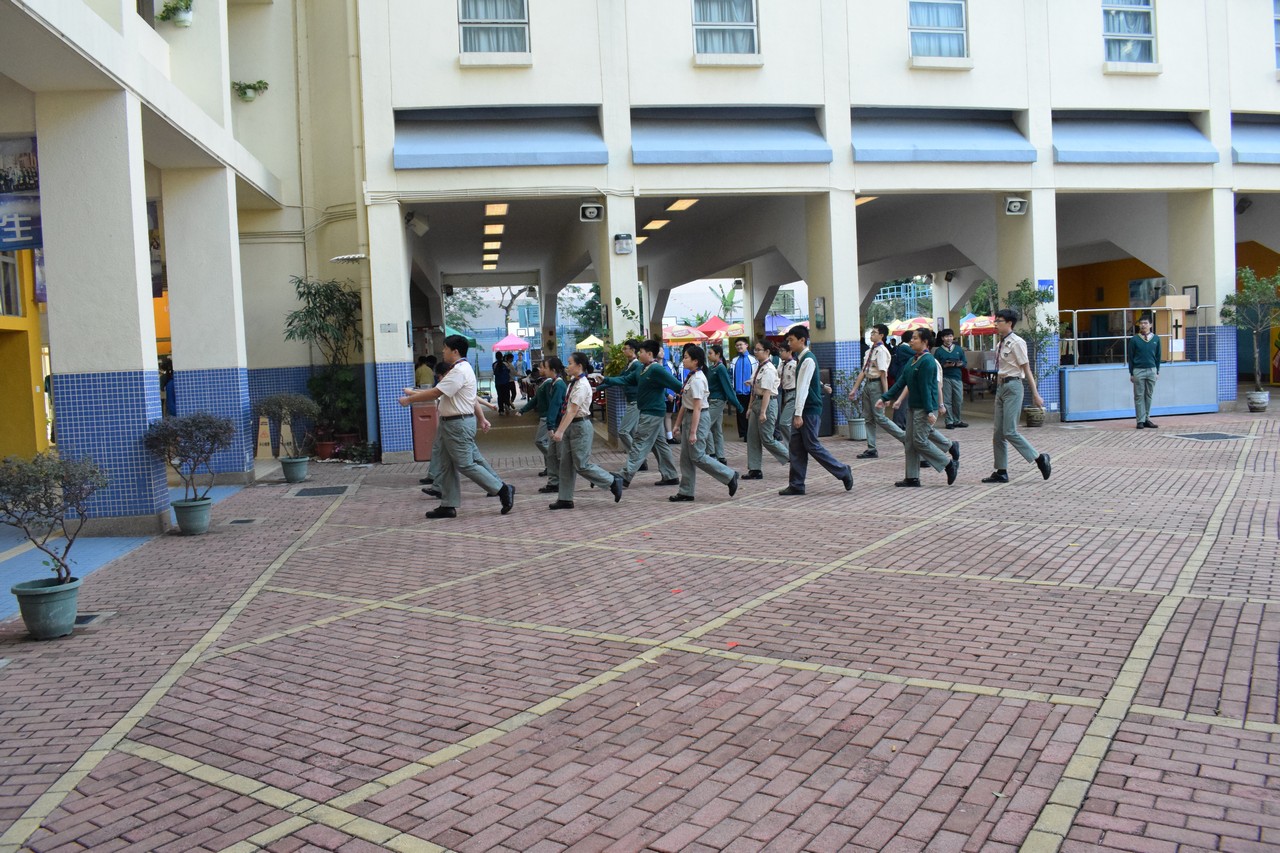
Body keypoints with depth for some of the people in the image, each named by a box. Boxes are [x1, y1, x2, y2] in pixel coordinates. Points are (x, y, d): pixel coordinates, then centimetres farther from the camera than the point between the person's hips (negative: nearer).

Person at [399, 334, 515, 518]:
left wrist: (409, 399, -10)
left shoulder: (460, 371, -18)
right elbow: (437, 391, 18)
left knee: (466, 465, -7)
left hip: (459, 424, -11)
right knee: (447, 466, 12)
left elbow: (435, 393, -19)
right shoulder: (458, 369, 16)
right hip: (451, 423, 11)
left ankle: (503, 490, -1)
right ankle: (448, 506, 17)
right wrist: (413, 392, 16)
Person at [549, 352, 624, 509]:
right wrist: (559, 429, 12)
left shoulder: (582, 386, -18)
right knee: (566, 464, 9)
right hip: (571, 426, 9)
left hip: (580, 426, -9)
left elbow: (573, 411, -23)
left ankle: (613, 481, 11)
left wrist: (560, 431, -27)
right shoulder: (573, 382, 9)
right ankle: (565, 499, 14)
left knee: (582, 465, -4)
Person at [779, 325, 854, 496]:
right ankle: (796, 485, 10)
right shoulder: (801, 359, 14)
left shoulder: (808, 360, -15)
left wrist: (798, 414, -24)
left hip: (810, 409, -9)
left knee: (812, 446, -4)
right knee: (796, 447, 7)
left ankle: (843, 472, 8)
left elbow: (803, 388, -21)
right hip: (804, 410, 9)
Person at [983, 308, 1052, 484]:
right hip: (1001, 387, 9)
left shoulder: (1016, 343, -11)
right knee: (998, 433, 8)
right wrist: (999, 387, 18)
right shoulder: (1000, 344, 13)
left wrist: (1035, 394, -13)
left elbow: (1027, 369, -12)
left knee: (1009, 432, -11)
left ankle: (1040, 458, 3)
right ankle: (1001, 472, 14)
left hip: (1013, 387, -9)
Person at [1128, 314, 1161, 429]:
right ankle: (1140, 421, 3)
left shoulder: (1156, 339, 5)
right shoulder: (1134, 339, -2)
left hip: (1152, 370, 2)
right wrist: (1131, 373, -1)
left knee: (1149, 396, 6)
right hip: (1138, 371, -2)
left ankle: (1147, 419, 13)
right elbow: (1130, 357, 1)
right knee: (1139, 396, 0)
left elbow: (1158, 356, 10)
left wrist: (1157, 371, 8)